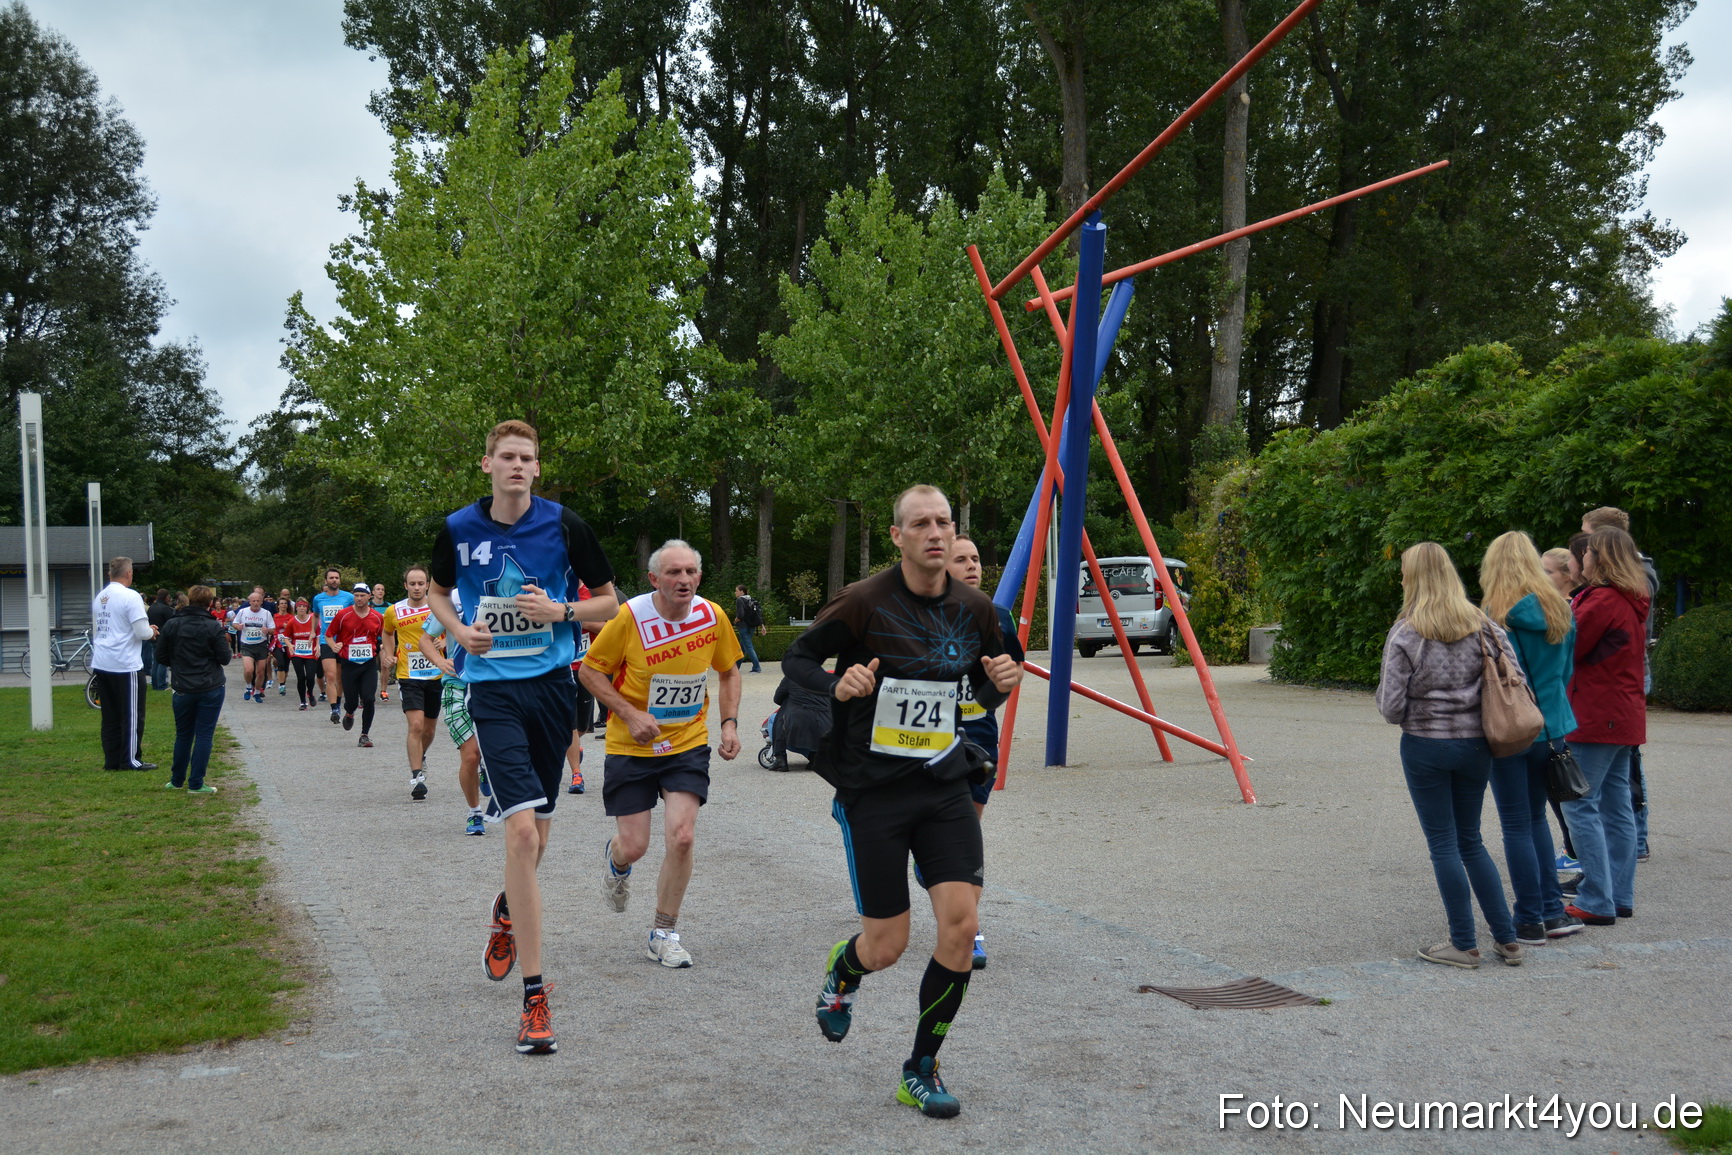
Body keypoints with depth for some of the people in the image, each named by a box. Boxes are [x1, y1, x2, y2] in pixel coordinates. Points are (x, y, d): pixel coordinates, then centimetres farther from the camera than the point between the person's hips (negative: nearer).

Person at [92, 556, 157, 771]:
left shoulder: (99, 597, 10)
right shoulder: (131, 597, -12)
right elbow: (142, 632, -18)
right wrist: (151, 632, 6)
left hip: (101, 664, 7)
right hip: (126, 665, -7)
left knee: (110, 716, 12)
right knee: (132, 715, 2)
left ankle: (111, 760, 15)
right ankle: (130, 760, 5)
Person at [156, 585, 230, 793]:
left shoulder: (172, 625, -1)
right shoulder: (214, 627, -11)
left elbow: (162, 655, 4)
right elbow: (225, 658, -9)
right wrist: (225, 642, 10)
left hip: (183, 689, 3)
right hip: (211, 689, -3)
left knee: (183, 735, 16)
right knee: (204, 735, 2)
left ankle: (177, 780, 24)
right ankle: (196, 784, 2)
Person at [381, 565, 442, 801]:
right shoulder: (394, 611, -1)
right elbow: (388, 633, 21)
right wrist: (389, 655, 6)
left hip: (435, 675, 2)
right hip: (408, 676, -2)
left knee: (429, 729, 14)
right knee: (416, 725, -18)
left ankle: (420, 758, 44)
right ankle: (416, 777, -14)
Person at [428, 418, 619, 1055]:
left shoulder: (564, 524, -2)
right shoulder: (458, 529, 2)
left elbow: (608, 601, 7)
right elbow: (439, 592, 20)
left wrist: (561, 610, -12)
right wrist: (459, 630, -1)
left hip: (552, 685, 2)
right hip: (493, 691, -2)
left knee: (536, 835, 14)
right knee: (521, 830, -16)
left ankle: (507, 909, 51)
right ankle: (535, 998, -10)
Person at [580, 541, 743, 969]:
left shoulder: (712, 616, -7)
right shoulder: (630, 617, -17)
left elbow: (729, 671, 10)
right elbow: (590, 670, -6)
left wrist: (729, 723, -4)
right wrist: (630, 714, -18)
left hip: (688, 744, 2)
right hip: (630, 747, -2)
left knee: (682, 837, -13)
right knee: (633, 847, 1)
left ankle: (663, 934, 7)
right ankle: (615, 862, 42)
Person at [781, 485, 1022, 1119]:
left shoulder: (974, 608, 2)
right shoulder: (864, 602, -12)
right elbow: (797, 658, -1)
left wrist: (1000, 684, -7)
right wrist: (836, 686, -21)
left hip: (945, 786, 4)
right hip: (872, 790, -4)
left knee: (961, 924, -9)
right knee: (886, 945, 1)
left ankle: (921, 1069, 11)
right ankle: (842, 972, 41)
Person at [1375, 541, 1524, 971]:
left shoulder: (1405, 634, -11)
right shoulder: (1483, 626, 1)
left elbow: (1391, 708, -13)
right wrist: (1480, 711, 12)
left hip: (1425, 746, -4)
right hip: (1475, 744, 5)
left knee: (1444, 845, 4)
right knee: (1471, 841, 17)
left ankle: (1463, 945, 8)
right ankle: (1506, 939, 16)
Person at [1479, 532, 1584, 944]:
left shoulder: (1497, 616, -16)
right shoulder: (1560, 609, 3)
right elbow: (1566, 670, 12)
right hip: (1551, 727, 6)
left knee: (1517, 826, 3)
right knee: (1536, 817, 19)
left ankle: (1530, 921, 8)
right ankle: (1552, 912, 18)